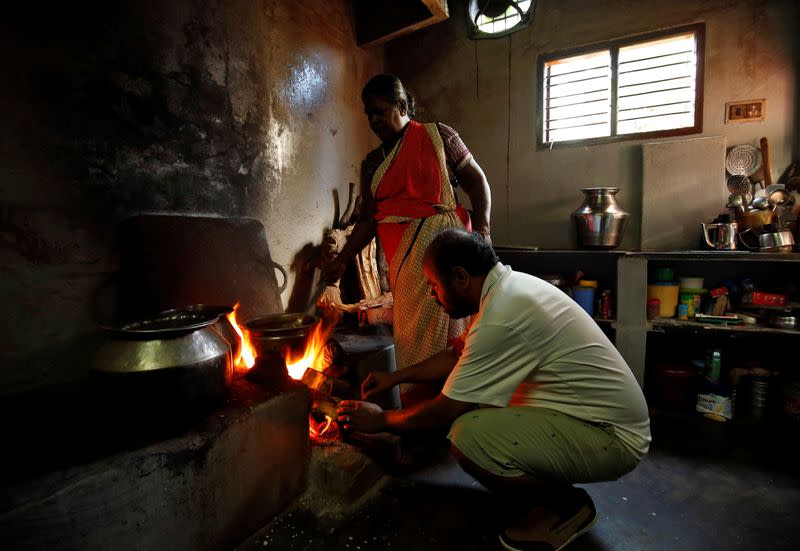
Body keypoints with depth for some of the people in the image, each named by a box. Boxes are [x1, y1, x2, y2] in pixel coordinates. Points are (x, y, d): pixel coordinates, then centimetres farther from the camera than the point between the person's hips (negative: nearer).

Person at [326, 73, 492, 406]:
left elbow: (477, 181, 4)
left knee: (445, 326, -4)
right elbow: (368, 219, 14)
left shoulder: (437, 136, 5)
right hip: (401, 256, 4)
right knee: (412, 332, 5)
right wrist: (342, 260, 6)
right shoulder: (372, 163, 17)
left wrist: (481, 229, -8)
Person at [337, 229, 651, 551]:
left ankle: (568, 504, -1)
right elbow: (458, 354, 16)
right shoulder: (507, 285, 2)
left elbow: (445, 412, -20)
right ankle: (542, 492, 15)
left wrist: (381, 421, -3)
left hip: (613, 438, -9)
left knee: (468, 436, -28)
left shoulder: (503, 317, -28)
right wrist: (397, 376, 17)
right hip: (593, 412, 10)